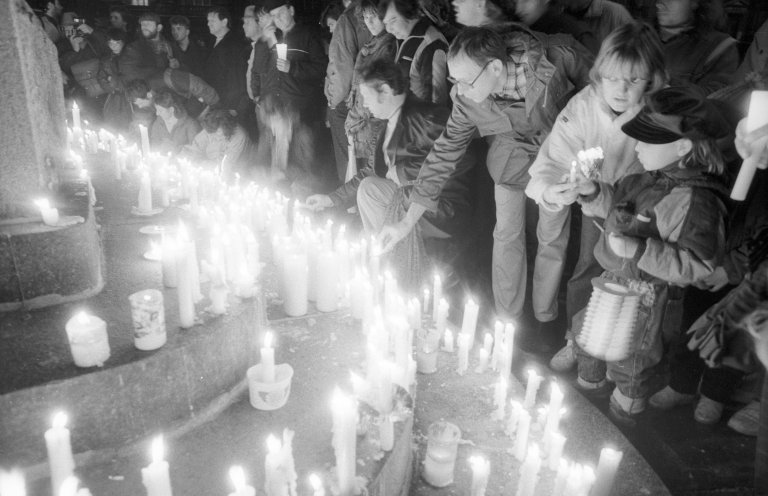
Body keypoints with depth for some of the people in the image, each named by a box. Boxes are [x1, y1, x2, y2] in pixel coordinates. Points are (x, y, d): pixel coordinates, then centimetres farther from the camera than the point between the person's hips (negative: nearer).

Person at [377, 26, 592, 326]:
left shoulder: (554, 58, -34)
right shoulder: (465, 98, -25)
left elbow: (593, 86, -13)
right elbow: (446, 150, -17)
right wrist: (407, 222, -19)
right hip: (512, 151, 1)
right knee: (507, 234, 1)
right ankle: (507, 319, 21)